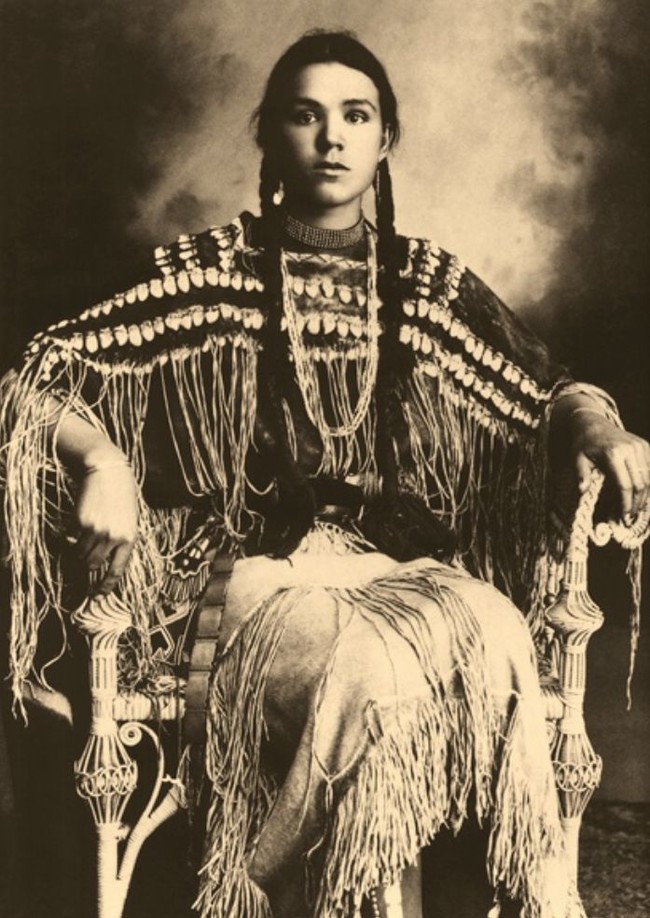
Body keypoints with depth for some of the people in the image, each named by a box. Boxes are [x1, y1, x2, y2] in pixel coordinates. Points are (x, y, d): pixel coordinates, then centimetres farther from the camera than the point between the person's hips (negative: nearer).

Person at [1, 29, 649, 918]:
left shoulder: (429, 282, 11)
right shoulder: (213, 270, 3)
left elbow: (549, 394, 19)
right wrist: (101, 457, -19)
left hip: (403, 564, 3)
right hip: (256, 563, -3)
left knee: (495, 637, -30)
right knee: (376, 667, -35)